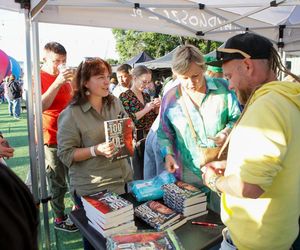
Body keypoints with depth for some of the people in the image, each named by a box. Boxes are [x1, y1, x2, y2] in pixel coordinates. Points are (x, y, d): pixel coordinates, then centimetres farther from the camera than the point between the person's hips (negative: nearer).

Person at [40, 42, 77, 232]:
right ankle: (59, 218, 21)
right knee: (58, 182, 5)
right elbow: (40, 106, -24)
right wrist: (57, 82, -28)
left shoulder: (63, 77, 12)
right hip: (52, 138, -6)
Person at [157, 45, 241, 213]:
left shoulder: (222, 88, -4)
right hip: (188, 173, 1)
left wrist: (228, 132, -14)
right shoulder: (170, 98, 0)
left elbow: (237, 118, 5)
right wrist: (168, 153, -6)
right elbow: (164, 133, 8)